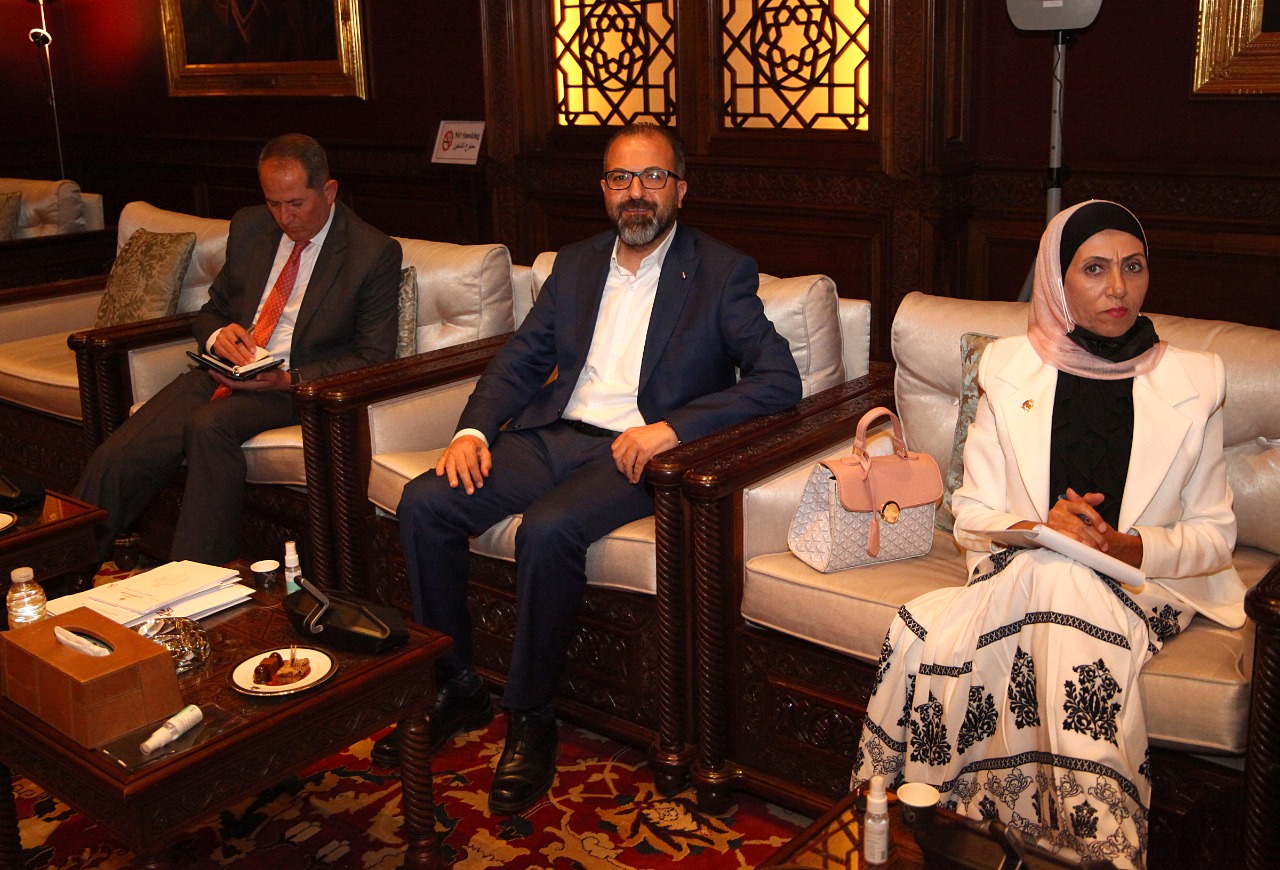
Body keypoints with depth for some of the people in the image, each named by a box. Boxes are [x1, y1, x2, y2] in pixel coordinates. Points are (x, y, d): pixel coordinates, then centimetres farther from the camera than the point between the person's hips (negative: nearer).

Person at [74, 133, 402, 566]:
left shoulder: (376, 253, -5)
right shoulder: (249, 227, 12)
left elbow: (374, 358, -6)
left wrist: (289, 380, -19)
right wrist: (218, 334, -5)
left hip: (297, 384, -5)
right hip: (223, 370, 5)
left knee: (209, 425, -36)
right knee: (117, 457, -19)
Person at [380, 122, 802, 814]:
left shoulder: (722, 273, 0)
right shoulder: (576, 264, 17)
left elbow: (780, 380, -11)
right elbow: (520, 358, 18)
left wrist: (672, 427, -23)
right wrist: (473, 429, -3)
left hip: (633, 452, -5)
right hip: (549, 437, 6)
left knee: (547, 530, -33)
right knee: (423, 503, -14)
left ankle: (530, 717, -12)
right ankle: (456, 686, 2)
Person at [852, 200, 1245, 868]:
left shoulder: (1193, 382, 5)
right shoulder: (1009, 369, 7)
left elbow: (1214, 534, 5)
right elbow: (971, 516, 5)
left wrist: (1127, 547, -16)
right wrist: (1038, 531, -18)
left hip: (1141, 583, -1)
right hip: (1020, 570, 1)